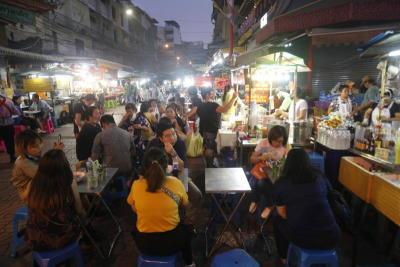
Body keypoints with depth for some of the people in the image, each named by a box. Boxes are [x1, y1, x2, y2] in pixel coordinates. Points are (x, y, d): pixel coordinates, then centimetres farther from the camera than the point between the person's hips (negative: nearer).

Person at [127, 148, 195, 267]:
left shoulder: (136, 185, -16)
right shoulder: (175, 183, -19)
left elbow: (134, 209, 4)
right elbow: (185, 204, 2)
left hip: (144, 243, 1)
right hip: (171, 242, -1)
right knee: (185, 229, 34)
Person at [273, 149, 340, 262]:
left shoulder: (281, 183, -3)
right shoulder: (320, 178, 5)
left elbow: (282, 213, 5)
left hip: (301, 237, -2)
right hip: (330, 237, 3)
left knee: (278, 221, 28)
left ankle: (285, 257, 44)